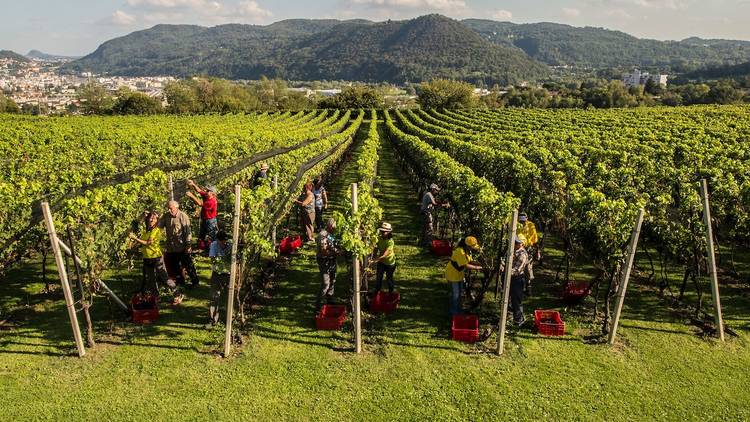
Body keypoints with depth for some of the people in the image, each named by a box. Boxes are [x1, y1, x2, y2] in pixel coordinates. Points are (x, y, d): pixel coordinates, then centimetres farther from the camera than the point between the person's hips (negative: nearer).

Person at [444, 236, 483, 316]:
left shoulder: (467, 251, -1)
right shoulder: (460, 252, -32)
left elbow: (470, 261, 1)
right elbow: (466, 265, -32)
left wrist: (478, 264, -15)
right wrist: (476, 268, -26)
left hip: (459, 274, 10)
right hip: (453, 274, -10)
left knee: (459, 292, 20)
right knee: (455, 294, 1)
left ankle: (458, 311, 36)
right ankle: (454, 313, 16)